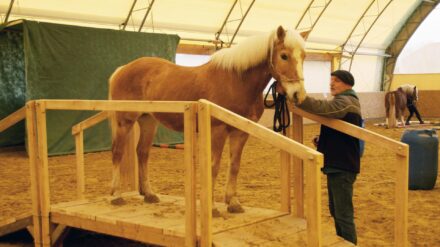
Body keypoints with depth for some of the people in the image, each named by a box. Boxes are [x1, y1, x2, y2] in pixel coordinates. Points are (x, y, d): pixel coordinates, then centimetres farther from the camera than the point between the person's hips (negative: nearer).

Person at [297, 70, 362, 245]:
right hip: (337, 163, 11)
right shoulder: (342, 101, 18)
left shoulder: (346, 102, -16)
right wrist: (323, 140, 6)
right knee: (336, 210, 20)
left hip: (343, 166, -11)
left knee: (343, 214, -5)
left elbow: (322, 107, -37)